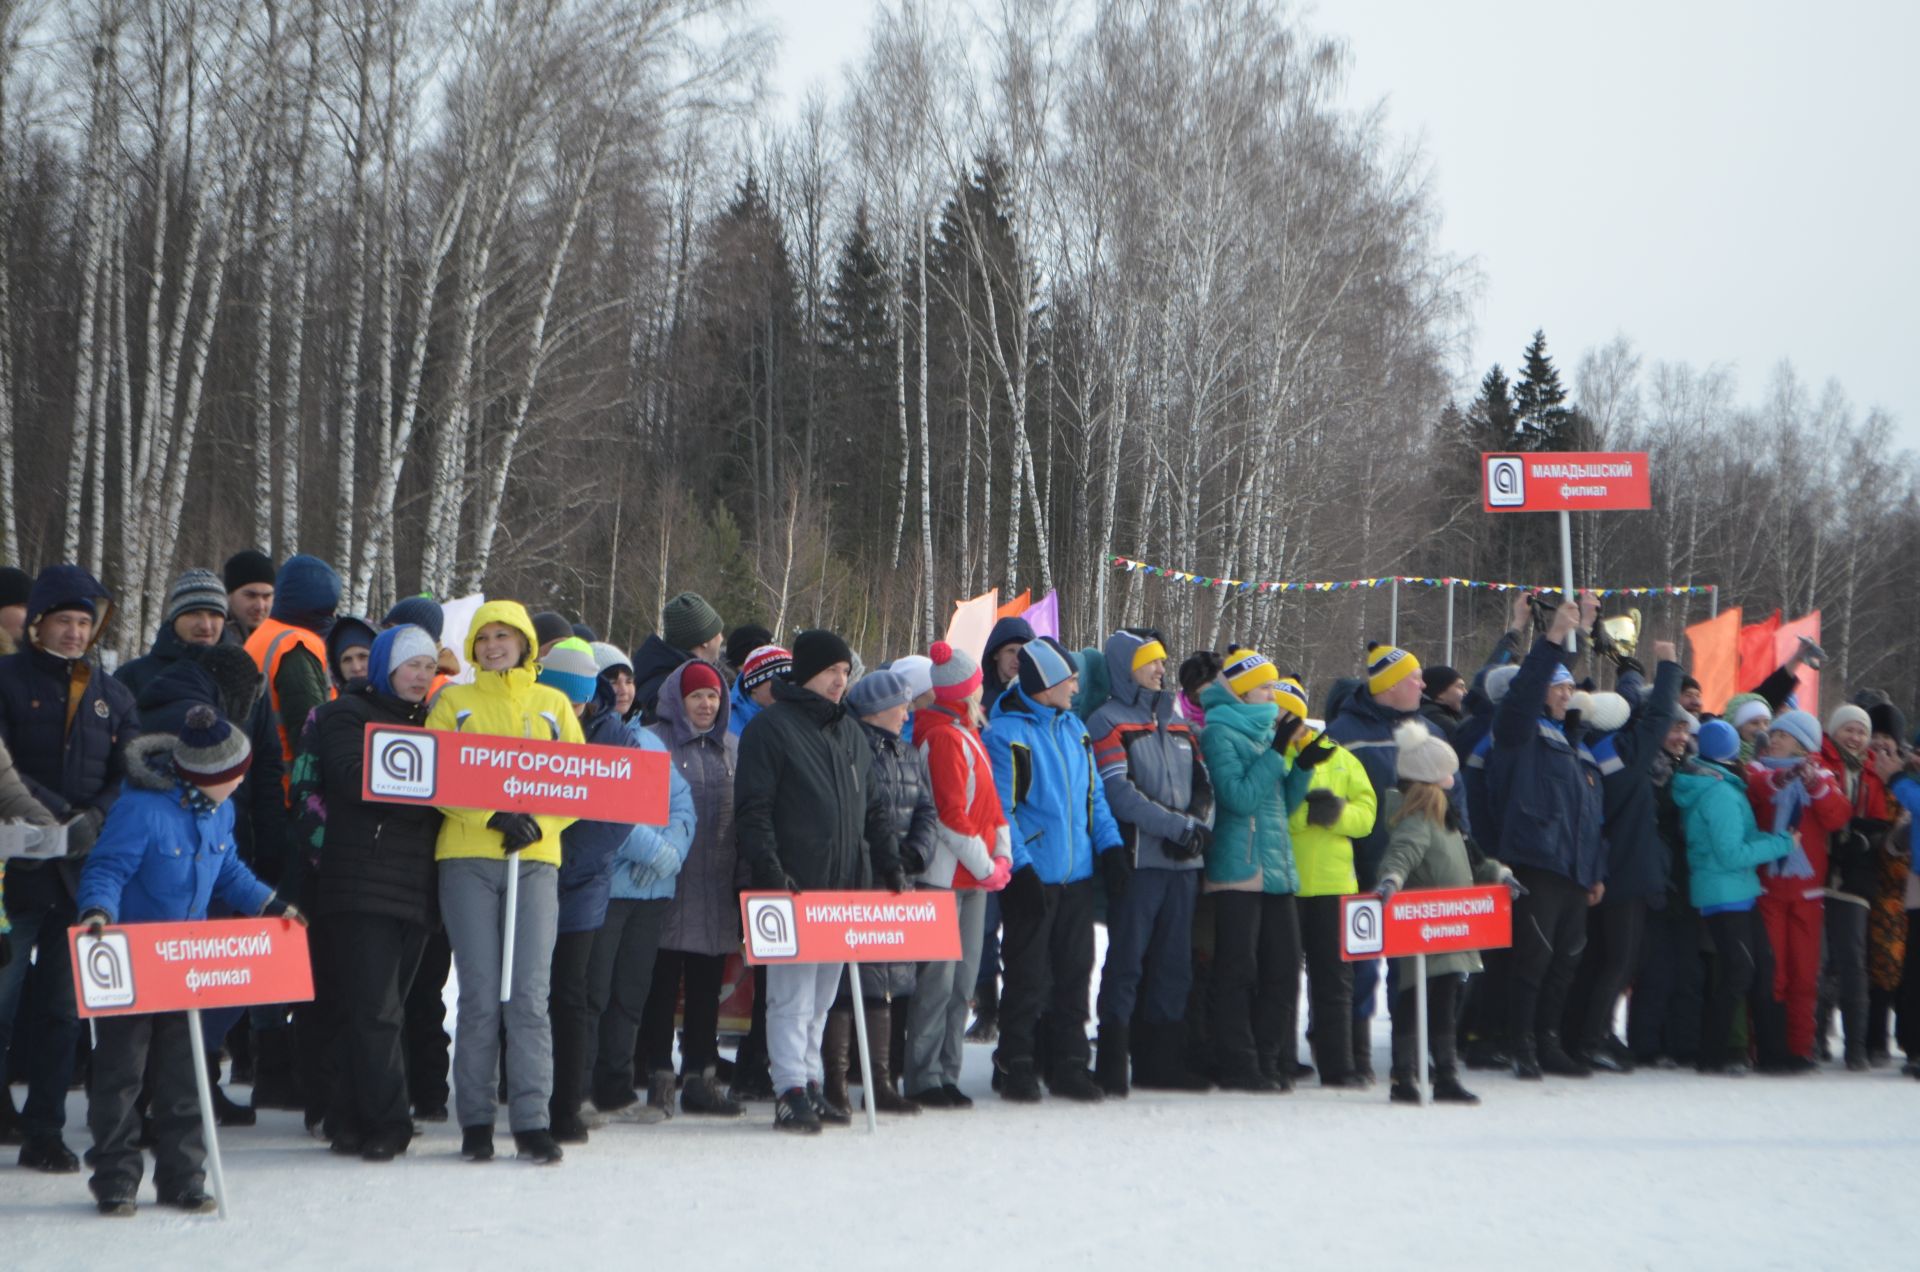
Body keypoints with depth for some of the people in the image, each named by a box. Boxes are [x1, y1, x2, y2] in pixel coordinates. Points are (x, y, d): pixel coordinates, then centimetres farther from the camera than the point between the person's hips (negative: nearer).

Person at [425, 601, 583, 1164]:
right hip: (468, 858, -1)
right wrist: (494, 816, -13)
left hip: (536, 859, 1)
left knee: (530, 992, -7)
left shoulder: (553, 705, 15)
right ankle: (476, 1121, 4)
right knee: (479, 995, -3)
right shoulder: (454, 703, 12)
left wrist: (539, 822, -8)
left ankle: (532, 1122, -6)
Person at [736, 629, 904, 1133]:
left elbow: (873, 807, 22)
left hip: (845, 885, 7)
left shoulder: (849, 732, 19)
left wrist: (890, 864, 11)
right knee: (793, 993, -8)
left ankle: (812, 1083, 16)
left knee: (822, 996, 10)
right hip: (795, 886, -7)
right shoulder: (771, 728, -3)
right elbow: (752, 809, -9)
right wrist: (769, 869, -19)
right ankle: (792, 1092, -6)